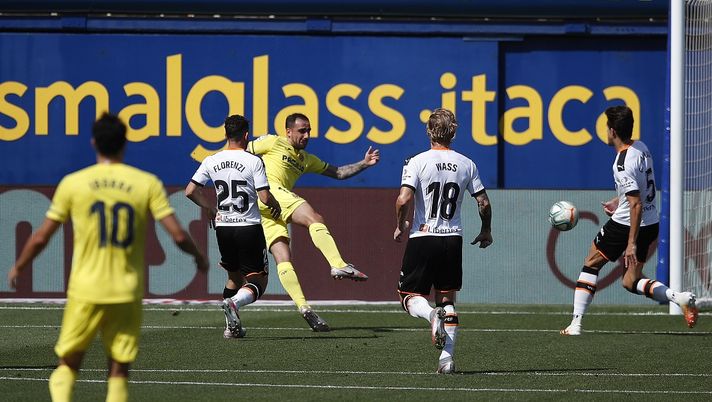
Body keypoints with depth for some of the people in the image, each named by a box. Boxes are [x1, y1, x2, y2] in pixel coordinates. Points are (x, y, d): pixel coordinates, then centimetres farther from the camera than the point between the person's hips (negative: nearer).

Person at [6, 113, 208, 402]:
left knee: (68, 364, 12)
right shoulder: (148, 184, -2)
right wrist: (199, 258, 15)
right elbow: (178, 235, -6)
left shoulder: (73, 183, -2)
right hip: (127, 293, 0)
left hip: (85, 291, 0)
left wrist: (17, 268, 20)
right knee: (118, 371, 9)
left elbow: (41, 238, 2)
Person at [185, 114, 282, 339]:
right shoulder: (253, 162, -10)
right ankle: (234, 302, -26)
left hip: (223, 226, 5)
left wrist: (210, 209, 18)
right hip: (249, 227, -5)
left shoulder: (211, 162, 2)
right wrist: (276, 205, 10)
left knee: (234, 276, 21)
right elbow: (264, 197, -13)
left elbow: (190, 191, 2)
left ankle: (231, 326, 13)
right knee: (258, 279, 4)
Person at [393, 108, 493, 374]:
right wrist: (486, 232, 23)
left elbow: (403, 200, -17)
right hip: (453, 240, 3)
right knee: (447, 299, 12)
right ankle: (447, 357, 1)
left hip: (423, 237, -3)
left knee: (409, 296, 7)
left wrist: (400, 226, 2)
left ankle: (431, 314, -28)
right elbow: (484, 203, 5)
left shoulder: (418, 162, -7)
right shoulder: (466, 165, 3)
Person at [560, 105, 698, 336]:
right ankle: (679, 297, -8)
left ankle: (576, 323, 9)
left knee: (591, 264, 11)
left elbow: (636, 205, -28)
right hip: (650, 224, 8)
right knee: (631, 283, 13)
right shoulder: (641, 148, 3)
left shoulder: (623, 164, -24)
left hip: (626, 224, -8)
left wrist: (632, 243, -27)